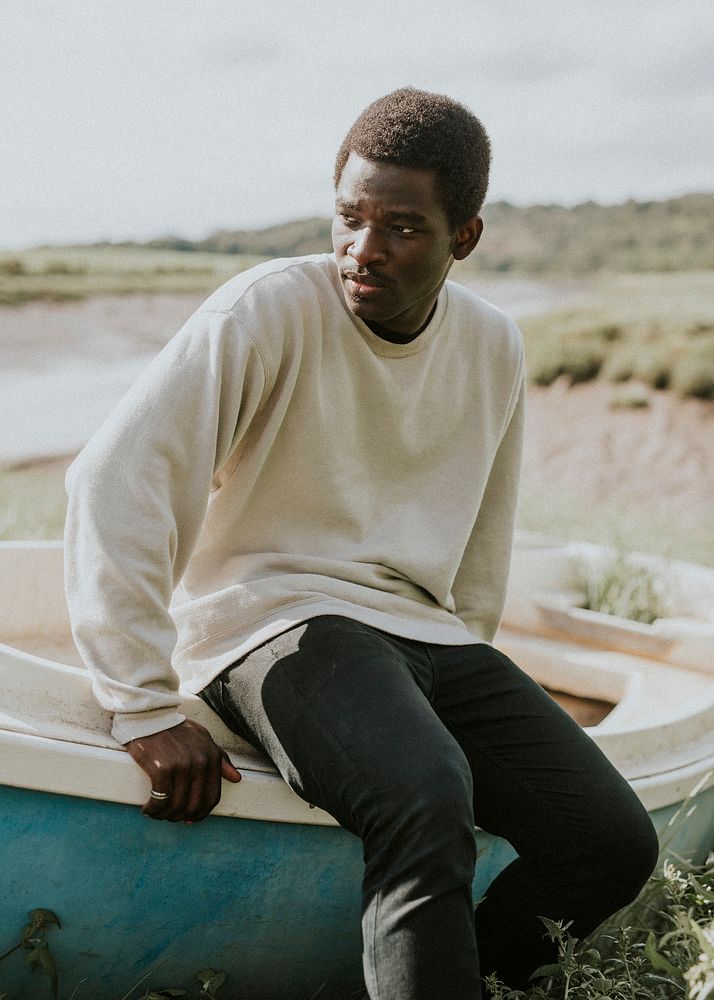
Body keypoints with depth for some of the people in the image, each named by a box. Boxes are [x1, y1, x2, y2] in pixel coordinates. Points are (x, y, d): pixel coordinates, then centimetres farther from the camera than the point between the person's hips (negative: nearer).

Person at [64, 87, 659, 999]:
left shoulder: (494, 349, 7)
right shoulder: (272, 309, -12)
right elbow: (114, 479, -20)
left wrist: (466, 684, 20)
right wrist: (146, 708, -23)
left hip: (422, 630, 6)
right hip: (274, 616, -6)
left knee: (616, 844, -8)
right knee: (427, 797, -36)